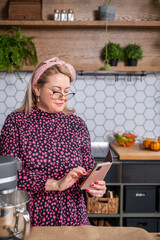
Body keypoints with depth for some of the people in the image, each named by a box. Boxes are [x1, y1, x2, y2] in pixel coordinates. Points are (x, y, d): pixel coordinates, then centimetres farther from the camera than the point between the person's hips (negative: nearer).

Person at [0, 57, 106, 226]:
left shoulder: (77, 125, 1)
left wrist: (95, 186, -16)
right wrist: (55, 184, -23)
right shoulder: (16, 122, -7)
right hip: (29, 218, -2)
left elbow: (88, 170, 7)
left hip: (71, 217, 3)